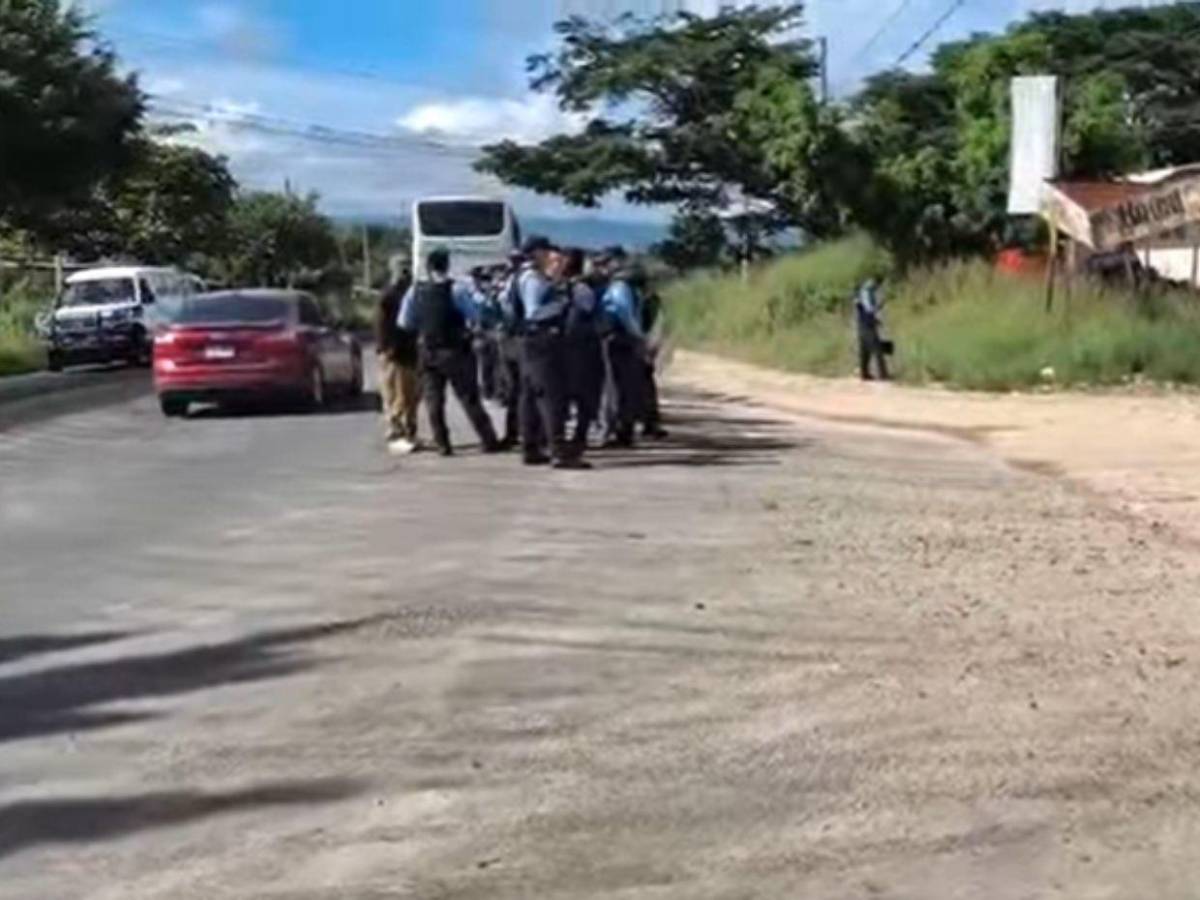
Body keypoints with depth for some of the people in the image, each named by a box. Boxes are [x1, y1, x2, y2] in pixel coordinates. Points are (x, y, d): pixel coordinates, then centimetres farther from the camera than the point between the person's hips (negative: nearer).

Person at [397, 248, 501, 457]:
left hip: (427, 352, 3)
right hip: (454, 351, -3)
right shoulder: (456, 289, -14)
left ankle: (442, 444, 7)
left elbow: (404, 323, 4)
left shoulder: (415, 291, -2)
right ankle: (489, 441, 9)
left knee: (433, 399, 10)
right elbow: (476, 316, -11)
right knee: (469, 398, 5)